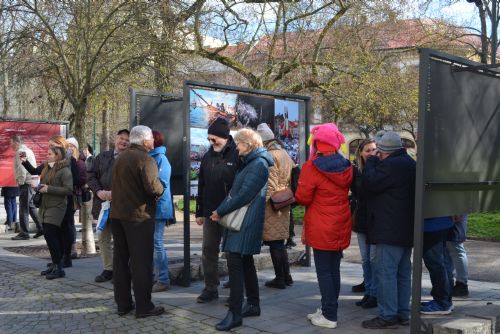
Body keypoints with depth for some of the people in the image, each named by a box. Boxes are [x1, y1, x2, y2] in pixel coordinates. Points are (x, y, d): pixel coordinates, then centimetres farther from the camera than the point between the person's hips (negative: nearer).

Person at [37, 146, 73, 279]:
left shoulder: (64, 170, -10)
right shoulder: (47, 168, 15)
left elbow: (69, 190, -18)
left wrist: (49, 189, -19)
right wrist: (40, 188, 6)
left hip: (57, 207, -8)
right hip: (45, 207, 8)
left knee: (50, 235, -13)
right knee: (52, 237, 11)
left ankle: (59, 268, -7)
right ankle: (55, 264, 20)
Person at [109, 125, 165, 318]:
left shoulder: (120, 157, 13)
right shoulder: (145, 159, -13)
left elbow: (116, 184, 15)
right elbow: (152, 186, -24)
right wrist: (160, 190, -4)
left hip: (118, 214, 8)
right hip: (139, 215, -8)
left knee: (120, 259, 11)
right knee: (141, 262, -2)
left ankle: (123, 304, 17)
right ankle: (143, 306, 2)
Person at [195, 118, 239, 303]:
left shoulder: (237, 155, -10)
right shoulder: (208, 157, 9)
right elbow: (201, 186, 14)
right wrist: (199, 211, 11)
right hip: (210, 212, 6)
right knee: (208, 250, 8)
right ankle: (210, 288, 20)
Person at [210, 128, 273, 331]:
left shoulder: (258, 164, -13)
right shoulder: (249, 162, 17)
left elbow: (244, 195, -20)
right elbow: (235, 191, 16)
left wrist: (221, 211, -13)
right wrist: (221, 210, 4)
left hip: (246, 222, -10)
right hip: (241, 221, 10)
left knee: (235, 262, -12)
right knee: (245, 261, 15)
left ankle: (235, 313, -11)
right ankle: (253, 304, 25)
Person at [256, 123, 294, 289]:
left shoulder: (270, 156, -14)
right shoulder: (284, 153, 14)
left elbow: (270, 185, -18)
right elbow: (289, 180, 17)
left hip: (272, 206, -9)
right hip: (284, 206, 9)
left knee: (275, 243, 0)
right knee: (280, 242, 16)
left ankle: (280, 278, 6)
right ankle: (286, 276, 22)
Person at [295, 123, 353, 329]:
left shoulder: (312, 167, -15)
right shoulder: (346, 166, 3)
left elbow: (302, 198, -11)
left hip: (322, 227, -6)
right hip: (341, 226, 6)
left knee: (324, 271, 1)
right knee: (334, 269, 14)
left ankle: (329, 316, 4)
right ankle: (328, 310, 24)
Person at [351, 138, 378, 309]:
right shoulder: (356, 170, 4)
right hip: (361, 219, 5)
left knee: (374, 258, -1)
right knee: (365, 259, 12)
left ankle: (375, 293, 9)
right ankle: (368, 291, 23)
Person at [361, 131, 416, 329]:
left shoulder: (391, 165, -17)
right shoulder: (409, 163, 18)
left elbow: (370, 183, -15)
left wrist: (371, 162, -4)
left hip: (390, 231, -11)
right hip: (406, 229, 11)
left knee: (385, 272, -7)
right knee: (403, 272, 14)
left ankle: (388, 316, -4)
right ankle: (403, 313, 21)